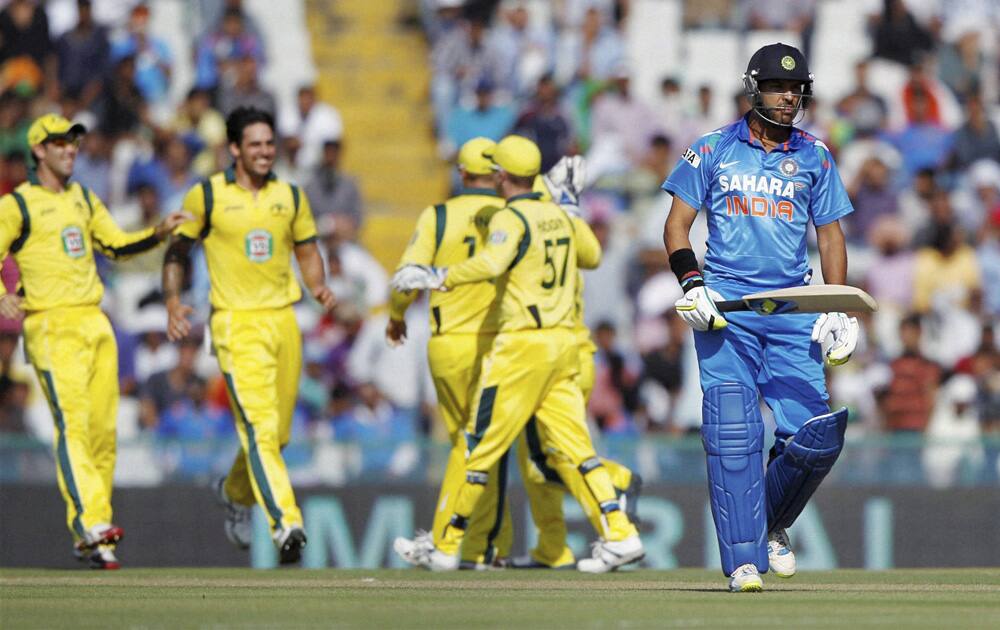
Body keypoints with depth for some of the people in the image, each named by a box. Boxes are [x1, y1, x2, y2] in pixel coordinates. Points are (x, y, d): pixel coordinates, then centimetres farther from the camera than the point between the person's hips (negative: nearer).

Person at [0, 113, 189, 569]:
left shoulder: (83, 200, 19)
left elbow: (118, 245, 21)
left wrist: (159, 232, 4)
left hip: (95, 323, 7)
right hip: (52, 327, -7)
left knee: (104, 427, 3)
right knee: (73, 424, -18)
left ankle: (90, 540, 9)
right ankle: (91, 523, -27)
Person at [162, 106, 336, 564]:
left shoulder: (290, 196, 10)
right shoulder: (207, 196, -1)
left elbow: (307, 252, 18)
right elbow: (177, 250, 8)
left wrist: (318, 286, -2)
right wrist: (172, 302, -6)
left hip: (283, 320, 5)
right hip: (237, 324, -5)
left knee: (278, 433, 12)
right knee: (260, 427, -18)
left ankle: (235, 491, 40)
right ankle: (285, 523, -24)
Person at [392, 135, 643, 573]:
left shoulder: (511, 217, -9)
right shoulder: (559, 216, 13)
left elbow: (491, 263, -29)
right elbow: (592, 258, 31)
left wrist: (438, 278, -24)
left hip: (522, 344, -7)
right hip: (564, 341, 7)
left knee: (484, 444, 0)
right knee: (576, 444, 5)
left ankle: (449, 547, 5)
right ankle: (620, 533, -9)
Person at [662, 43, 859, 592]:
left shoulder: (814, 157, 13)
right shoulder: (713, 150, 6)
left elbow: (830, 236, 16)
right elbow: (677, 225, 6)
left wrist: (837, 310, 4)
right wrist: (692, 284, -10)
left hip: (794, 310, 2)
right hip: (725, 307, -2)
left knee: (816, 435, -7)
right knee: (733, 434, -11)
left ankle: (772, 525, 19)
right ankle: (743, 559, -9)